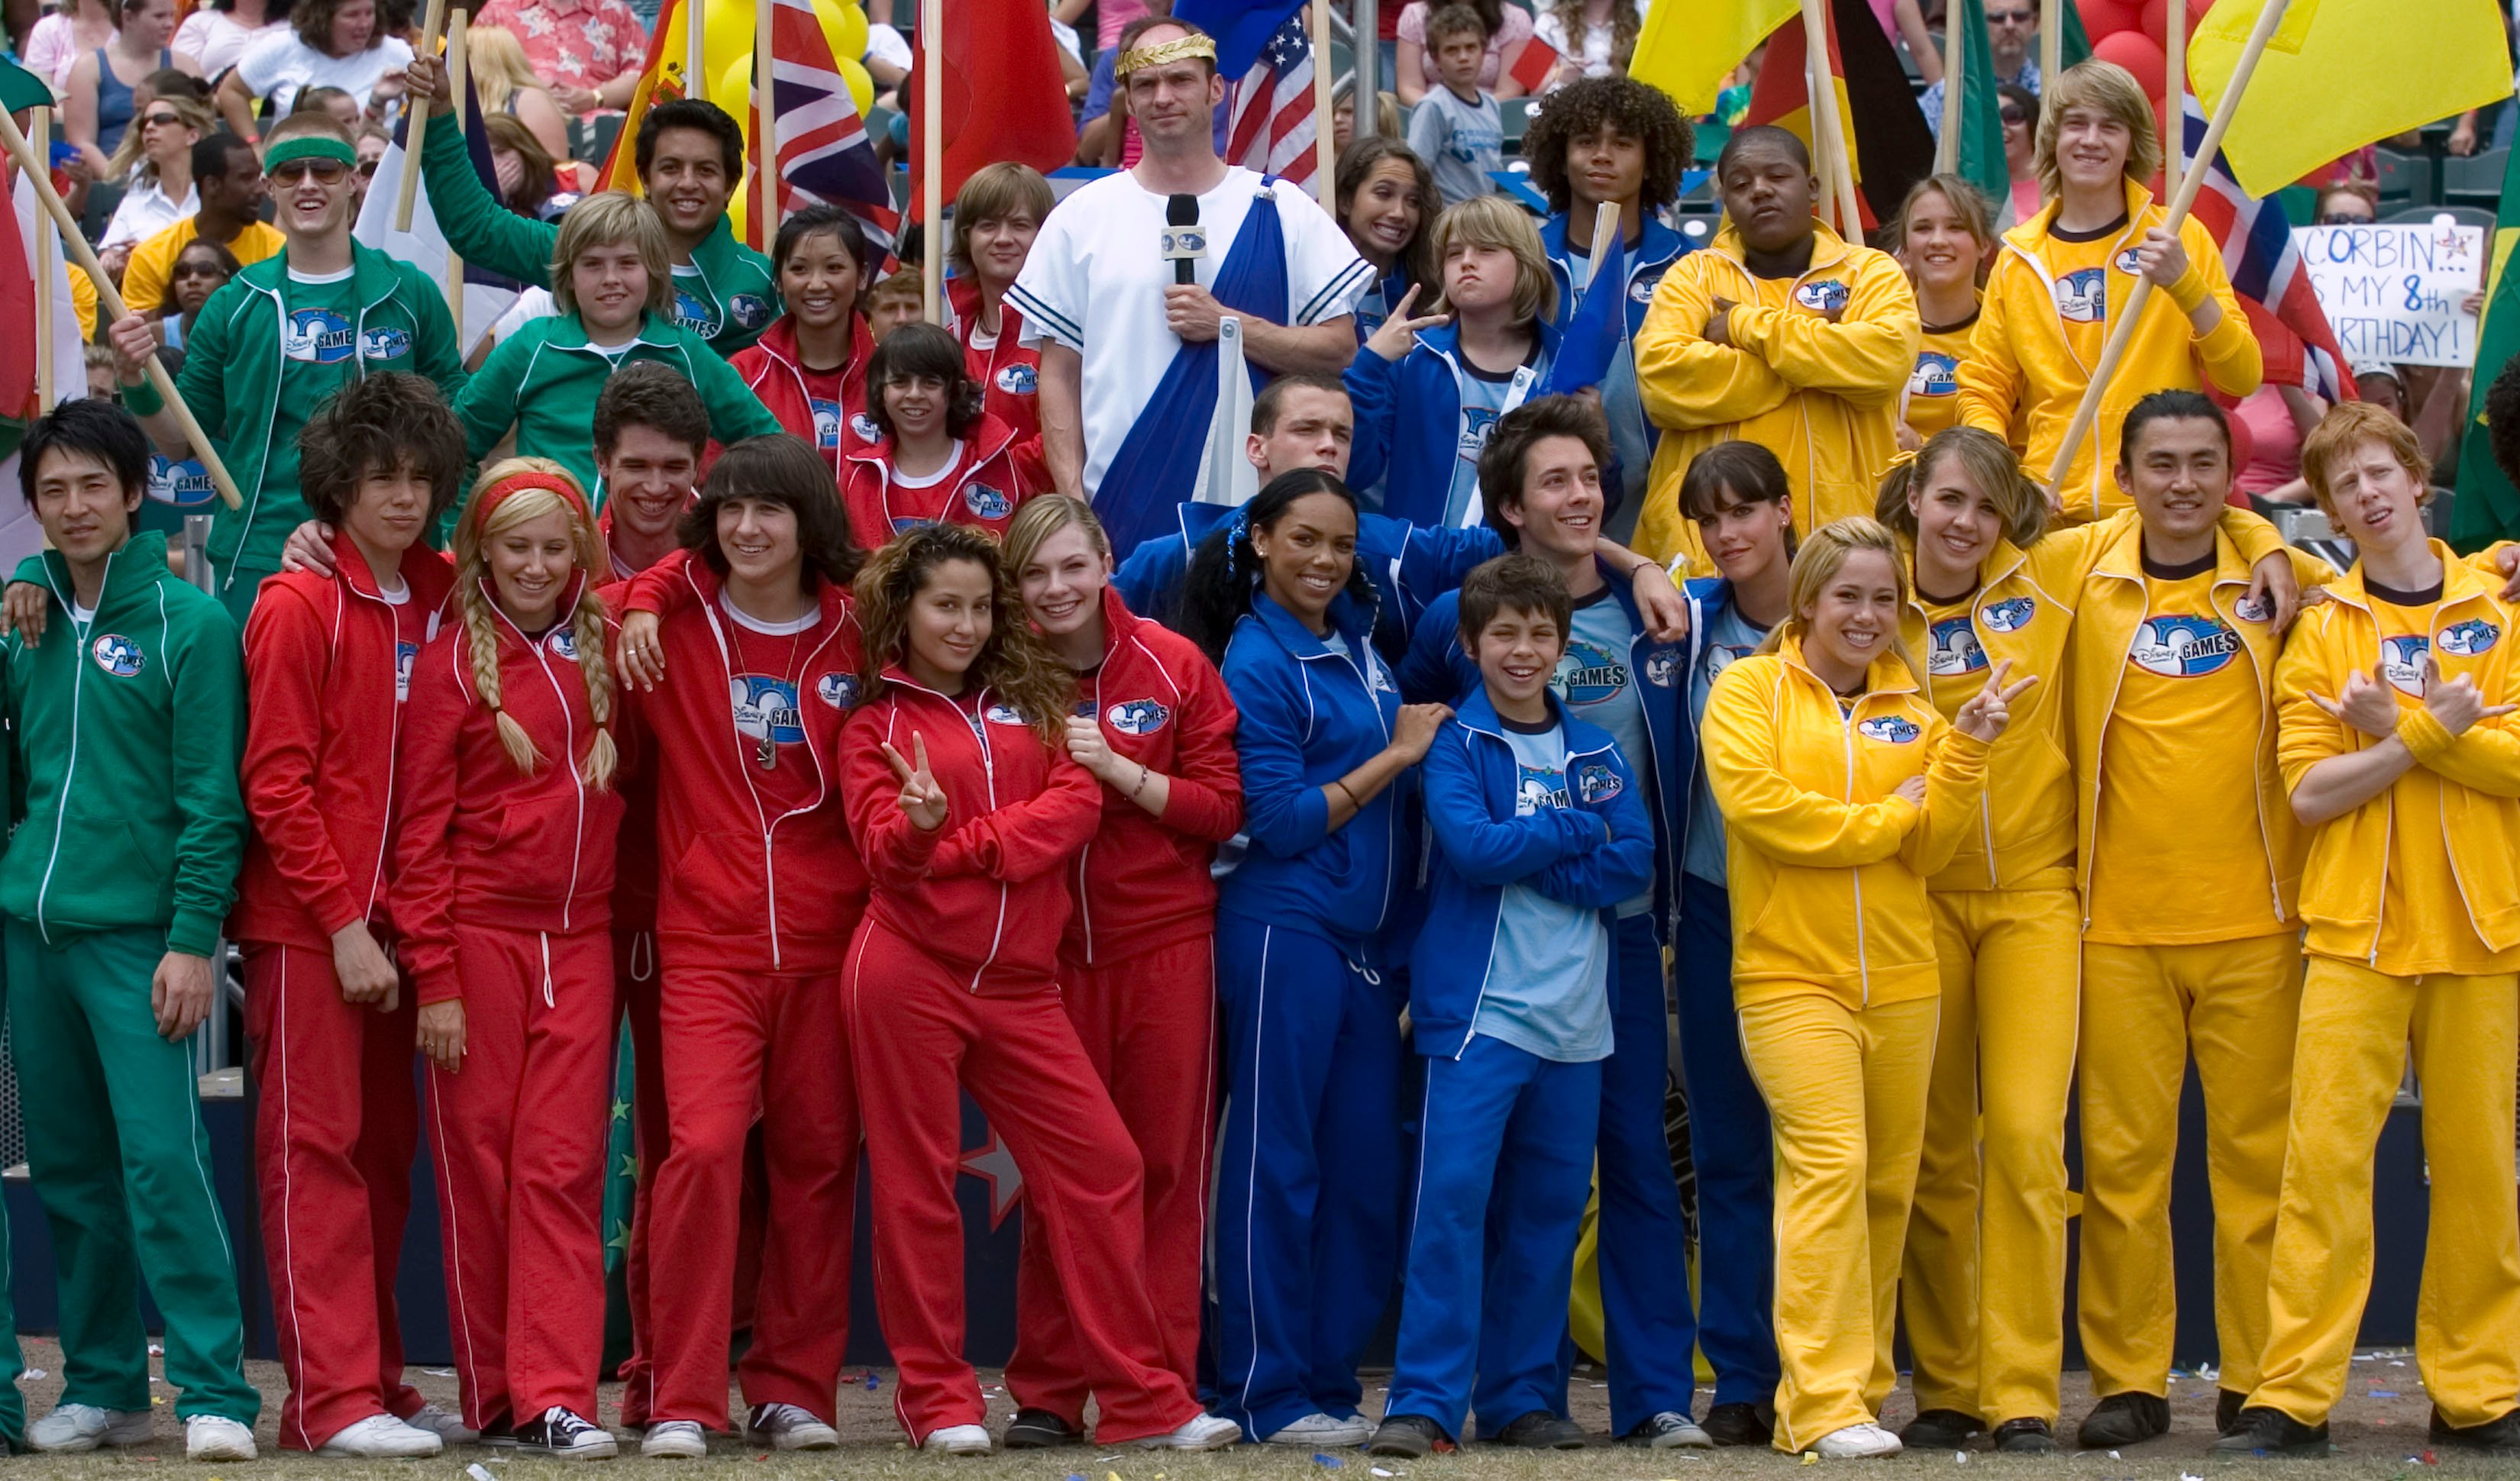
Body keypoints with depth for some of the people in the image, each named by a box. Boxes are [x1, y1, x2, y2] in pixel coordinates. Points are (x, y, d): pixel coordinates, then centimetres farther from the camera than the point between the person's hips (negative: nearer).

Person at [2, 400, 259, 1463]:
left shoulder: (188, 623, -4)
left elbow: (212, 798, -8)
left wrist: (193, 939, -12)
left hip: (134, 931, -5)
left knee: (160, 1157, -12)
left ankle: (215, 1391, -9)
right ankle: (103, 1386, 19)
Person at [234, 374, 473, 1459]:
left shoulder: (439, 602, 9)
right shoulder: (299, 606, -8)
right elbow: (276, 781, -11)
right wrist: (344, 921, -14)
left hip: (393, 925, 6)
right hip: (306, 927, -6)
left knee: (383, 1156, 9)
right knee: (316, 1149, -4)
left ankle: (377, 1387, 15)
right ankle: (333, 1398, -6)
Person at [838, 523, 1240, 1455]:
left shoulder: (1033, 702, 14)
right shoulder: (878, 724, 5)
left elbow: (1075, 803, -3)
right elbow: (883, 851, -9)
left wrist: (962, 844, -11)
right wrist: (918, 826, -31)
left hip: (1018, 983, 3)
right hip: (908, 972, -3)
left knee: (1100, 1164, -2)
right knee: (916, 1184, -1)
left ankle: (1141, 1399, 1)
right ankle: (937, 1397, 9)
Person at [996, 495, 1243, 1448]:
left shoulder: (1174, 668, 0)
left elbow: (1223, 807, -2)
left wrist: (1119, 770, -14)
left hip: (1164, 942, -1)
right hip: (1046, 948, 1)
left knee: (1168, 1165, 1)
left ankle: (1162, 1383, 7)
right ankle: (1047, 1393, 8)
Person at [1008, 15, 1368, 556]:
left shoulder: (1282, 212, 6)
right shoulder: (1082, 219, 7)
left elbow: (1339, 350, 2)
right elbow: (1059, 373, 6)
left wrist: (1227, 325, -11)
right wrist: (1072, 501, -3)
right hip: (1119, 508, 0)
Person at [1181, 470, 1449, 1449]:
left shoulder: (1357, 643, 11)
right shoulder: (1256, 663, -8)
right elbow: (1282, 821, -12)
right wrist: (1394, 755, -9)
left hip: (1367, 942, 7)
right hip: (1286, 935, -7)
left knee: (1365, 1172, 7)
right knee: (1276, 1166, -2)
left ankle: (1332, 1383, 15)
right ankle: (1267, 1395, 2)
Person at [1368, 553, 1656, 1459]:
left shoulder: (1597, 754, 12)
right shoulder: (1455, 744, 1)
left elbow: (1635, 866, -1)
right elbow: (1472, 846, -14)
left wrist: (1524, 859, -10)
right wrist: (1577, 831, -3)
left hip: (1575, 1015, 4)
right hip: (1478, 1008, -4)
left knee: (1547, 1212, 8)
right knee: (1452, 1201, -12)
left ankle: (1522, 1397, 16)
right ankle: (1426, 1402, -11)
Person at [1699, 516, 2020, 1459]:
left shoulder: (1909, 709, 13)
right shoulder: (1749, 690, 2)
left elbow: (1929, 849, 5)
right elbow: (1758, 807, -14)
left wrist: (1964, 750, -8)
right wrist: (1888, 816, -4)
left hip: (1899, 980, 5)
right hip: (1790, 978, -5)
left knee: (1887, 1186, 6)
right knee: (1829, 1164, -17)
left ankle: (1857, 1390, 15)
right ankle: (1827, 1403, -19)